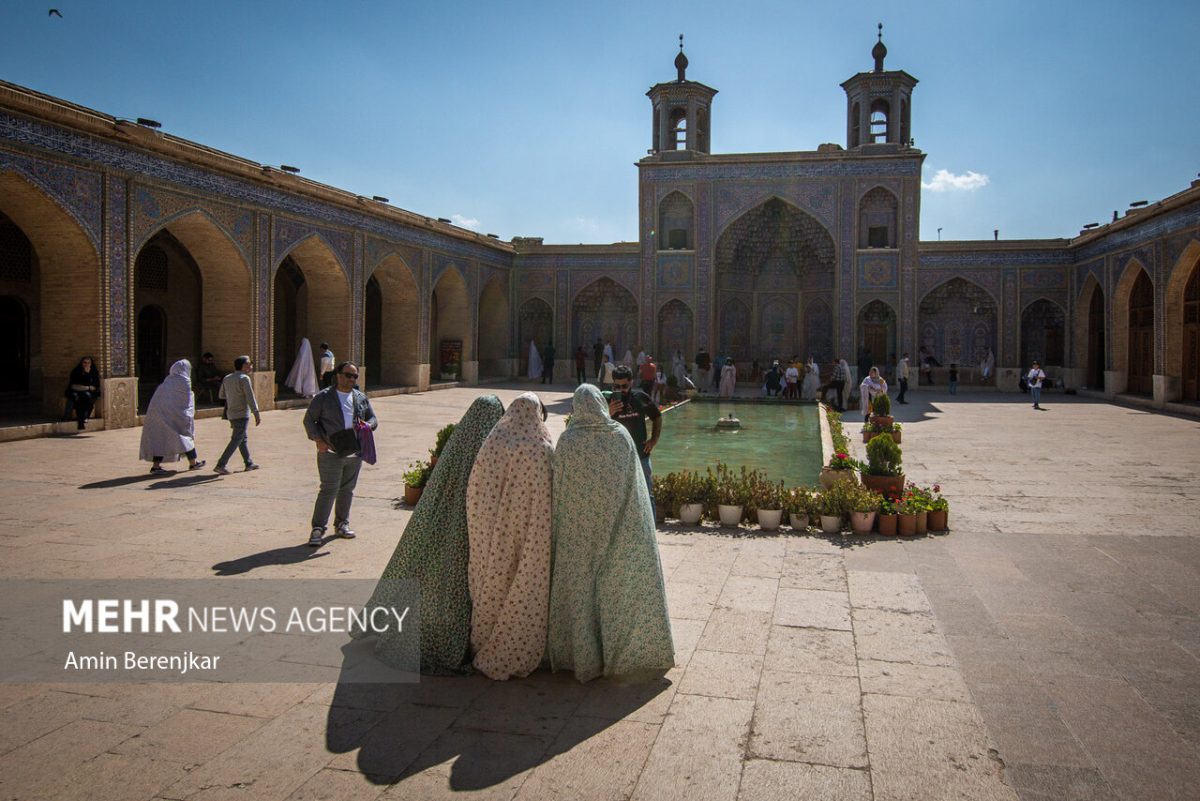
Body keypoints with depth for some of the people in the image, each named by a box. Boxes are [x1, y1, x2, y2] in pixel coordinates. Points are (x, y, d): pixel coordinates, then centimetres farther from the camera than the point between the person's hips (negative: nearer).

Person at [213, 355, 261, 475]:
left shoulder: (227, 378, 9)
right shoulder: (244, 378, -13)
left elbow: (222, 395, 17)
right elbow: (250, 398, -17)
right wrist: (257, 414, -16)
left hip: (231, 414, 8)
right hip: (242, 414, -8)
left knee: (243, 439, 17)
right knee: (236, 440, -5)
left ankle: (249, 463, 23)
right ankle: (220, 465, -9)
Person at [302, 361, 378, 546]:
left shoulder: (361, 398, 12)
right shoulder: (323, 397, -1)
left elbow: (373, 419, 19)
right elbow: (309, 420, 0)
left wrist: (367, 425, -5)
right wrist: (317, 440, -12)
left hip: (355, 452, 5)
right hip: (331, 452, -5)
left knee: (347, 490, 13)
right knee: (329, 490, -9)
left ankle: (342, 524, 26)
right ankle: (318, 529, -3)